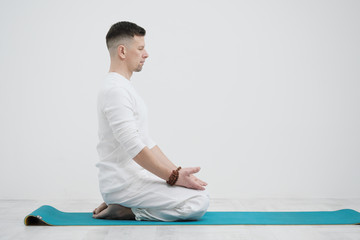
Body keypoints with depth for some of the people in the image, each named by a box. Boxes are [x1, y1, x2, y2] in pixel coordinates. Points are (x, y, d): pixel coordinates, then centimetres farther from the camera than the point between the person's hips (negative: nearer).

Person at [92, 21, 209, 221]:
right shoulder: (115, 90, -18)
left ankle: (122, 205, 11)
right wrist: (173, 177, -18)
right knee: (199, 202, -19)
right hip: (124, 184, -10)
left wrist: (177, 172, 11)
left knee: (199, 195, 15)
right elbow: (134, 148, -24)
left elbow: (146, 142, 18)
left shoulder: (125, 87, 17)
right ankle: (124, 211, -7)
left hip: (134, 176, 10)